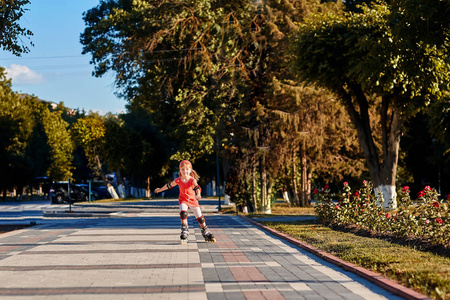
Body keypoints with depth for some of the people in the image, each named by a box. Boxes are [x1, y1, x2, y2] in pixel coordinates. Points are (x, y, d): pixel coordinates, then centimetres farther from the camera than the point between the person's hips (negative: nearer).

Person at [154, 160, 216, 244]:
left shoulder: (192, 180, -18)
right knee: (183, 213, -27)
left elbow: (197, 187, -36)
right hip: (183, 200, 1)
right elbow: (169, 185, 8)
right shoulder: (178, 180, -9)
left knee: (200, 217, 1)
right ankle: (184, 232, -18)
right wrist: (160, 190, 20)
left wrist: (198, 195, -57)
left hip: (193, 199, -1)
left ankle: (206, 234, 19)